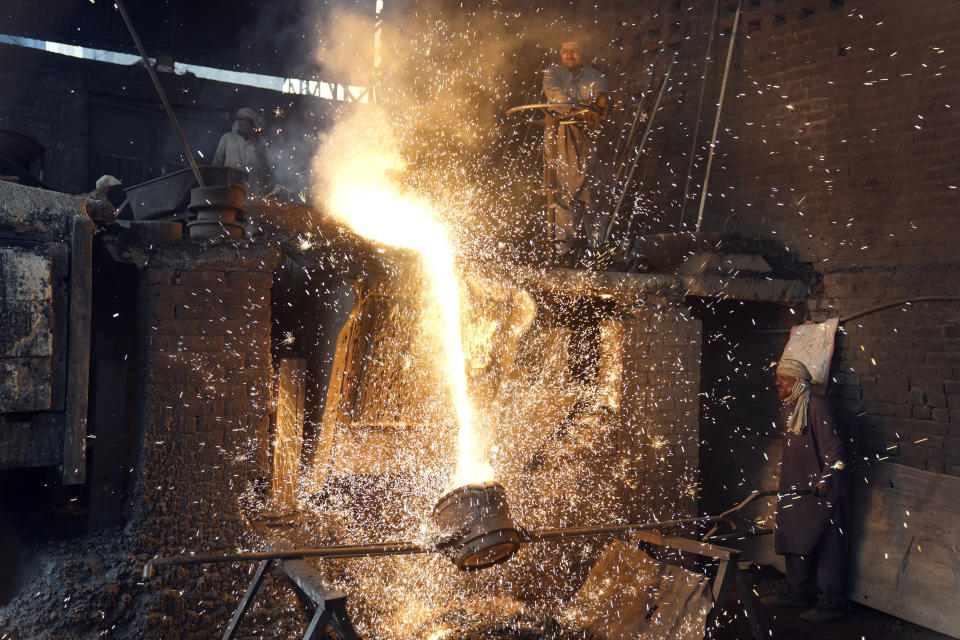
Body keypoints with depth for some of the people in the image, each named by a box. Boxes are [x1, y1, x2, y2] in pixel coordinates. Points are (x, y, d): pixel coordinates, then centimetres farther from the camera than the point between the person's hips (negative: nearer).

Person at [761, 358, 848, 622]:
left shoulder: (816, 406, -16)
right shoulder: (788, 409, 12)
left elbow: (832, 445, -19)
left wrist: (825, 480, -23)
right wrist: (786, 483, 24)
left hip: (821, 490, -9)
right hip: (796, 487, 9)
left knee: (826, 544, -2)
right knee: (794, 538, 15)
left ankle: (831, 602, 7)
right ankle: (798, 592, 29)